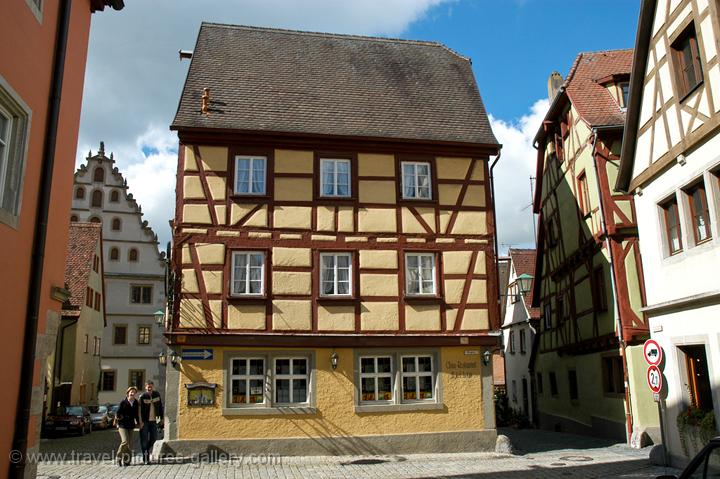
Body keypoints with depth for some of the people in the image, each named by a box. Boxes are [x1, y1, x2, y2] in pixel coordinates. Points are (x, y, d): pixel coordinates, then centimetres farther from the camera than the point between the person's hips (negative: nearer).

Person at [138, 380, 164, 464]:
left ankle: (148, 449, 31)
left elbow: (160, 407, 10)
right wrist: (141, 421, -16)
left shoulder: (157, 394, 3)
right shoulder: (142, 396, -9)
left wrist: (161, 418, 7)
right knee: (144, 440, 0)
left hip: (153, 420, 4)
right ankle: (145, 458, 7)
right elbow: (140, 410, -11)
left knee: (154, 437, 4)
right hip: (145, 421, -4)